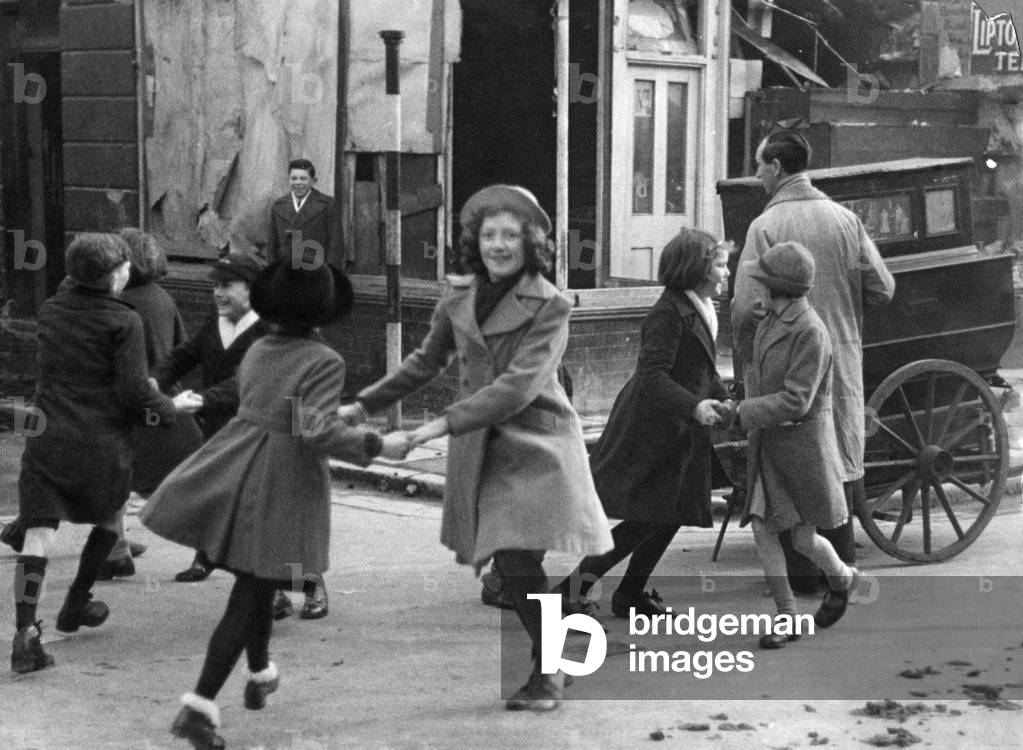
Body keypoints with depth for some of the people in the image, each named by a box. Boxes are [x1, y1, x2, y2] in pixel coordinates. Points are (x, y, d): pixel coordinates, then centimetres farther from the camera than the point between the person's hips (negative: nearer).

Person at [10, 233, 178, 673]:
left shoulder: (51, 311, 8)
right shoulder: (123, 323, -9)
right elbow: (134, 392, -14)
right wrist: (170, 409, 3)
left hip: (47, 439, 3)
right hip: (102, 443, -3)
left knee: (38, 535, -5)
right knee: (108, 520, 25)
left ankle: (26, 632, -19)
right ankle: (76, 604, 32)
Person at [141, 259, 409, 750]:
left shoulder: (256, 352, 6)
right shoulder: (324, 362, -15)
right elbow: (315, 430, -24)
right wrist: (377, 446, -15)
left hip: (239, 469, 6)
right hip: (286, 483, -6)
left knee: (257, 585, 23)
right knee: (250, 594, -1)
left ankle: (260, 676, 38)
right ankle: (199, 706, -6)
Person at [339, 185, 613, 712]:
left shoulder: (549, 307, -11)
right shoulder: (459, 296, 6)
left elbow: (519, 385, -21)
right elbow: (426, 362, 20)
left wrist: (443, 423, -27)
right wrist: (364, 405, 15)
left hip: (535, 446, -5)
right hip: (479, 451, 5)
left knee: (519, 562, -11)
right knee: (512, 568, 3)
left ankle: (548, 674, 8)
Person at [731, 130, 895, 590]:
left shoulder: (766, 226, -11)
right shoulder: (845, 219, 1)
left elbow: (749, 305, -17)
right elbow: (882, 289, 1)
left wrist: (743, 363, -5)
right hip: (841, 358, 4)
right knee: (839, 461, 15)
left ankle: (802, 570, 7)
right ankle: (841, 563, 22)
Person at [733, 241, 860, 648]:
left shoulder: (810, 332, -20)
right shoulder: (770, 321, 6)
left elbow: (795, 401, -23)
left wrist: (744, 412, -20)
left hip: (802, 443, -7)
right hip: (766, 444, 7)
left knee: (804, 539, 4)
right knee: (762, 528, -2)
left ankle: (842, 578, 36)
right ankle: (787, 618, 6)